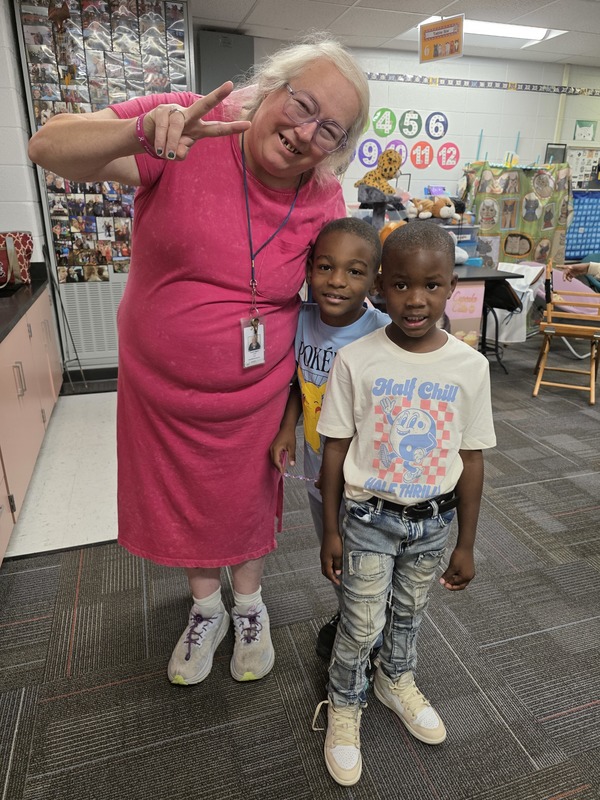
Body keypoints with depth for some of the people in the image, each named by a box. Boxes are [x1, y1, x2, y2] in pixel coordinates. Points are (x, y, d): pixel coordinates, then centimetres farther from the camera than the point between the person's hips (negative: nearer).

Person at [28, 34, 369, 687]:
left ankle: (249, 608, 49)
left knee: (248, 500, 18)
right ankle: (206, 610, 48)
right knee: (181, 499, 18)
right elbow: (48, 147, -20)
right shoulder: (190, 127, -17)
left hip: (255, 392, 1)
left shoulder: (323, 202, -10)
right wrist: (143, 133, -41)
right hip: (160, 386, 0)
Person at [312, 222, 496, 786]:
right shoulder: (355, 361, -17)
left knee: (409, 611, 24)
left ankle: (396, 682, 55)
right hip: (370, 517, -2)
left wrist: (465, 545, 2)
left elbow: (471, 460, -4)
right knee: (361, 624, 10)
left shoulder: (470, 366, -12)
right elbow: (335, 449, -9)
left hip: (433, 519, 3)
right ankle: (344, 707, 41)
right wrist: (330, 531, -4)